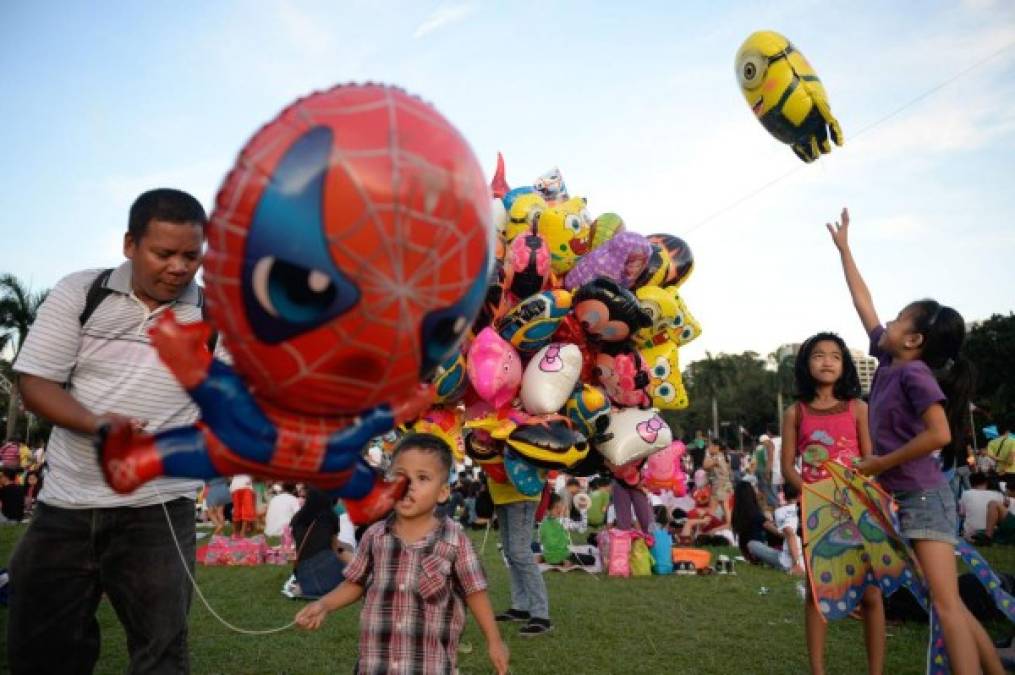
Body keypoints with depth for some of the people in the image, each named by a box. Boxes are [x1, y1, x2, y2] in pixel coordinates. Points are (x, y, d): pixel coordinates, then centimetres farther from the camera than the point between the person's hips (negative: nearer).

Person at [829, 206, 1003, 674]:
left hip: (924, 496, -8)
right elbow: (863, 304, 16)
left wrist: (880, 464, -15)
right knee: (947, 602, 11)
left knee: (946, 602, -10)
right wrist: (843, 248, 22)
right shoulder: (888, 362, 8)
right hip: (909, 497, 8)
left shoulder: (915, 373, -13)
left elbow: (940, 434, -24)